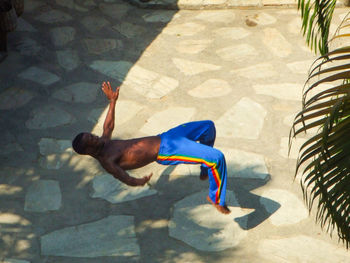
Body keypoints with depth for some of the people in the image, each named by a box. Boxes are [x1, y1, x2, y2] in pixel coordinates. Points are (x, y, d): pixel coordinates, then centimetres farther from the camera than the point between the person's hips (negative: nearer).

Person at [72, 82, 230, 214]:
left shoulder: (103, 143, 9)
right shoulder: (105, 160, -17)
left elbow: (109, 126, 28)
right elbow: (120, 175, -32)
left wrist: (112, 101, 36)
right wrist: (136, 182, -53)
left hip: (163, 138, 10)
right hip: (164, 152, -10)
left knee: (208, 126, 19)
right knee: (217, 158, -21)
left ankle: (205, 172, 32)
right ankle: (216, 198, 2)